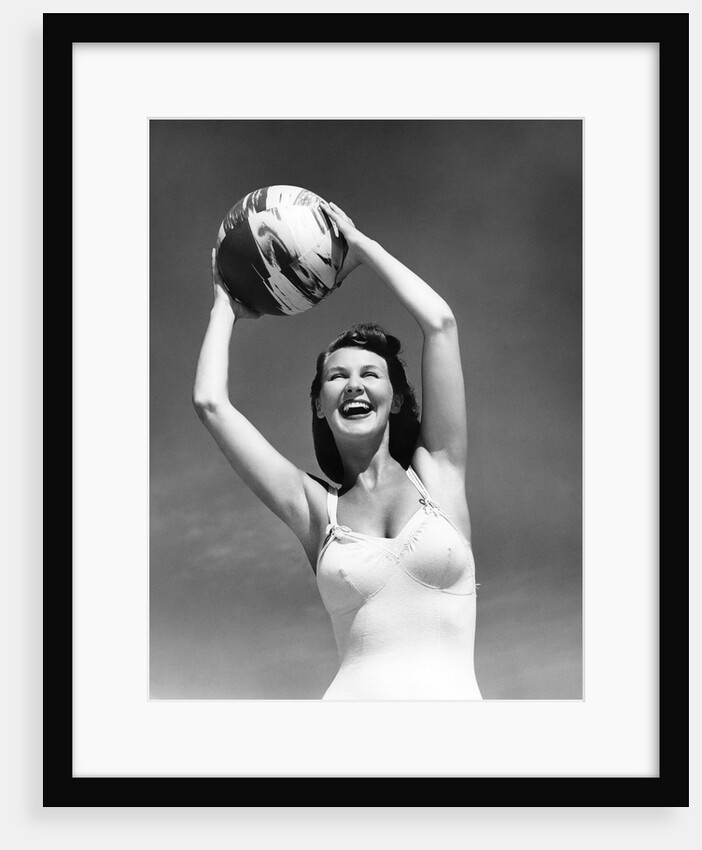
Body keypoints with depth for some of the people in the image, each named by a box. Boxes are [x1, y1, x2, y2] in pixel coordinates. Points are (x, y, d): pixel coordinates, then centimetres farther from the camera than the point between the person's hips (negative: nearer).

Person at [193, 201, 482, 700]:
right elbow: (211, 402, 11)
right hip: (356, 693, 0)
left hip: (454, 691, 0)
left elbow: (440, 322, 8)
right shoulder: (317, 510, 14)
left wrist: (362, 247, 20)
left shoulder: (435, 476, 12)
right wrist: (227, 306, 26)